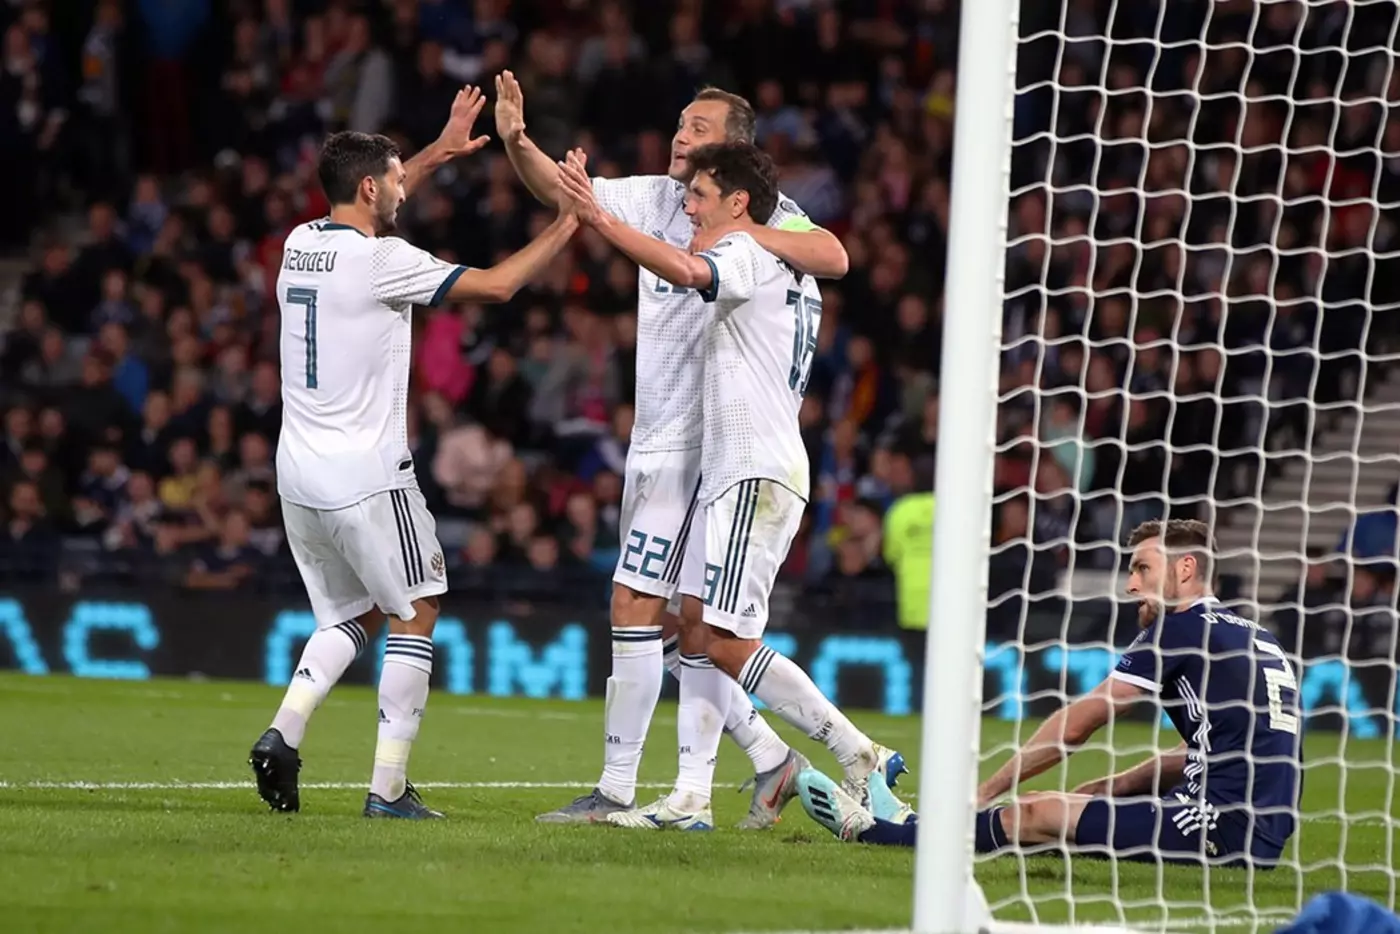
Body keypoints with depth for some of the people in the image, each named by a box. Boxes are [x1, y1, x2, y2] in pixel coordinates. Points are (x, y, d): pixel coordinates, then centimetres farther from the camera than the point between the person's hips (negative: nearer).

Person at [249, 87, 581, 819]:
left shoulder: (301, 245, 8)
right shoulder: (382, 261, -14)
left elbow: (364, 209, 31)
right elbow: (495, 285, -7)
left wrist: (439, 152, 36)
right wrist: (565, 227, 6)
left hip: (297, 470, 7)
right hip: (364, 475, -7)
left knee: (353, 615, 20)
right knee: (414, 614, 5)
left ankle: (283, 731, -2)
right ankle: (388, 786, -1)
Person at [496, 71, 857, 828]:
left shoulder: (762, 214, -8)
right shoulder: (654, 198, 11)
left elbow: (833, 258, -24)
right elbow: (561, 190, 7)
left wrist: (740, 231, -30)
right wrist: (517, 143, -12)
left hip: (699, 445, -8)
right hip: (653, 441, 8)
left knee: (635, 609, -9)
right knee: (662, 623, 11)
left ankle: (616, 790, -4)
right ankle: (769, 758, 22)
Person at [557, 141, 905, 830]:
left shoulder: (747, 254, -11)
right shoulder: (787, 271, 21)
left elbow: (685, 270, -32)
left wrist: (598, 218, -37)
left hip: (759, 473, -11)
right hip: (730, 470, 11)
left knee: (727, 644, -14)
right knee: (696, 626, 7)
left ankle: (859, 756, -11)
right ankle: (691, 798, 4)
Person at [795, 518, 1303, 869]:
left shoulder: (1183, 626, -5)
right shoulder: (1252, 635, 20)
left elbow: (1076, 725, -1)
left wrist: (986, 792, 7)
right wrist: (1114, 787, 16)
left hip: (1223, 826, -9)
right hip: (1263, 834, 9)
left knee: (1033, 814, 0)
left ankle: (871, 828, 13)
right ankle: (906, 823, 30)